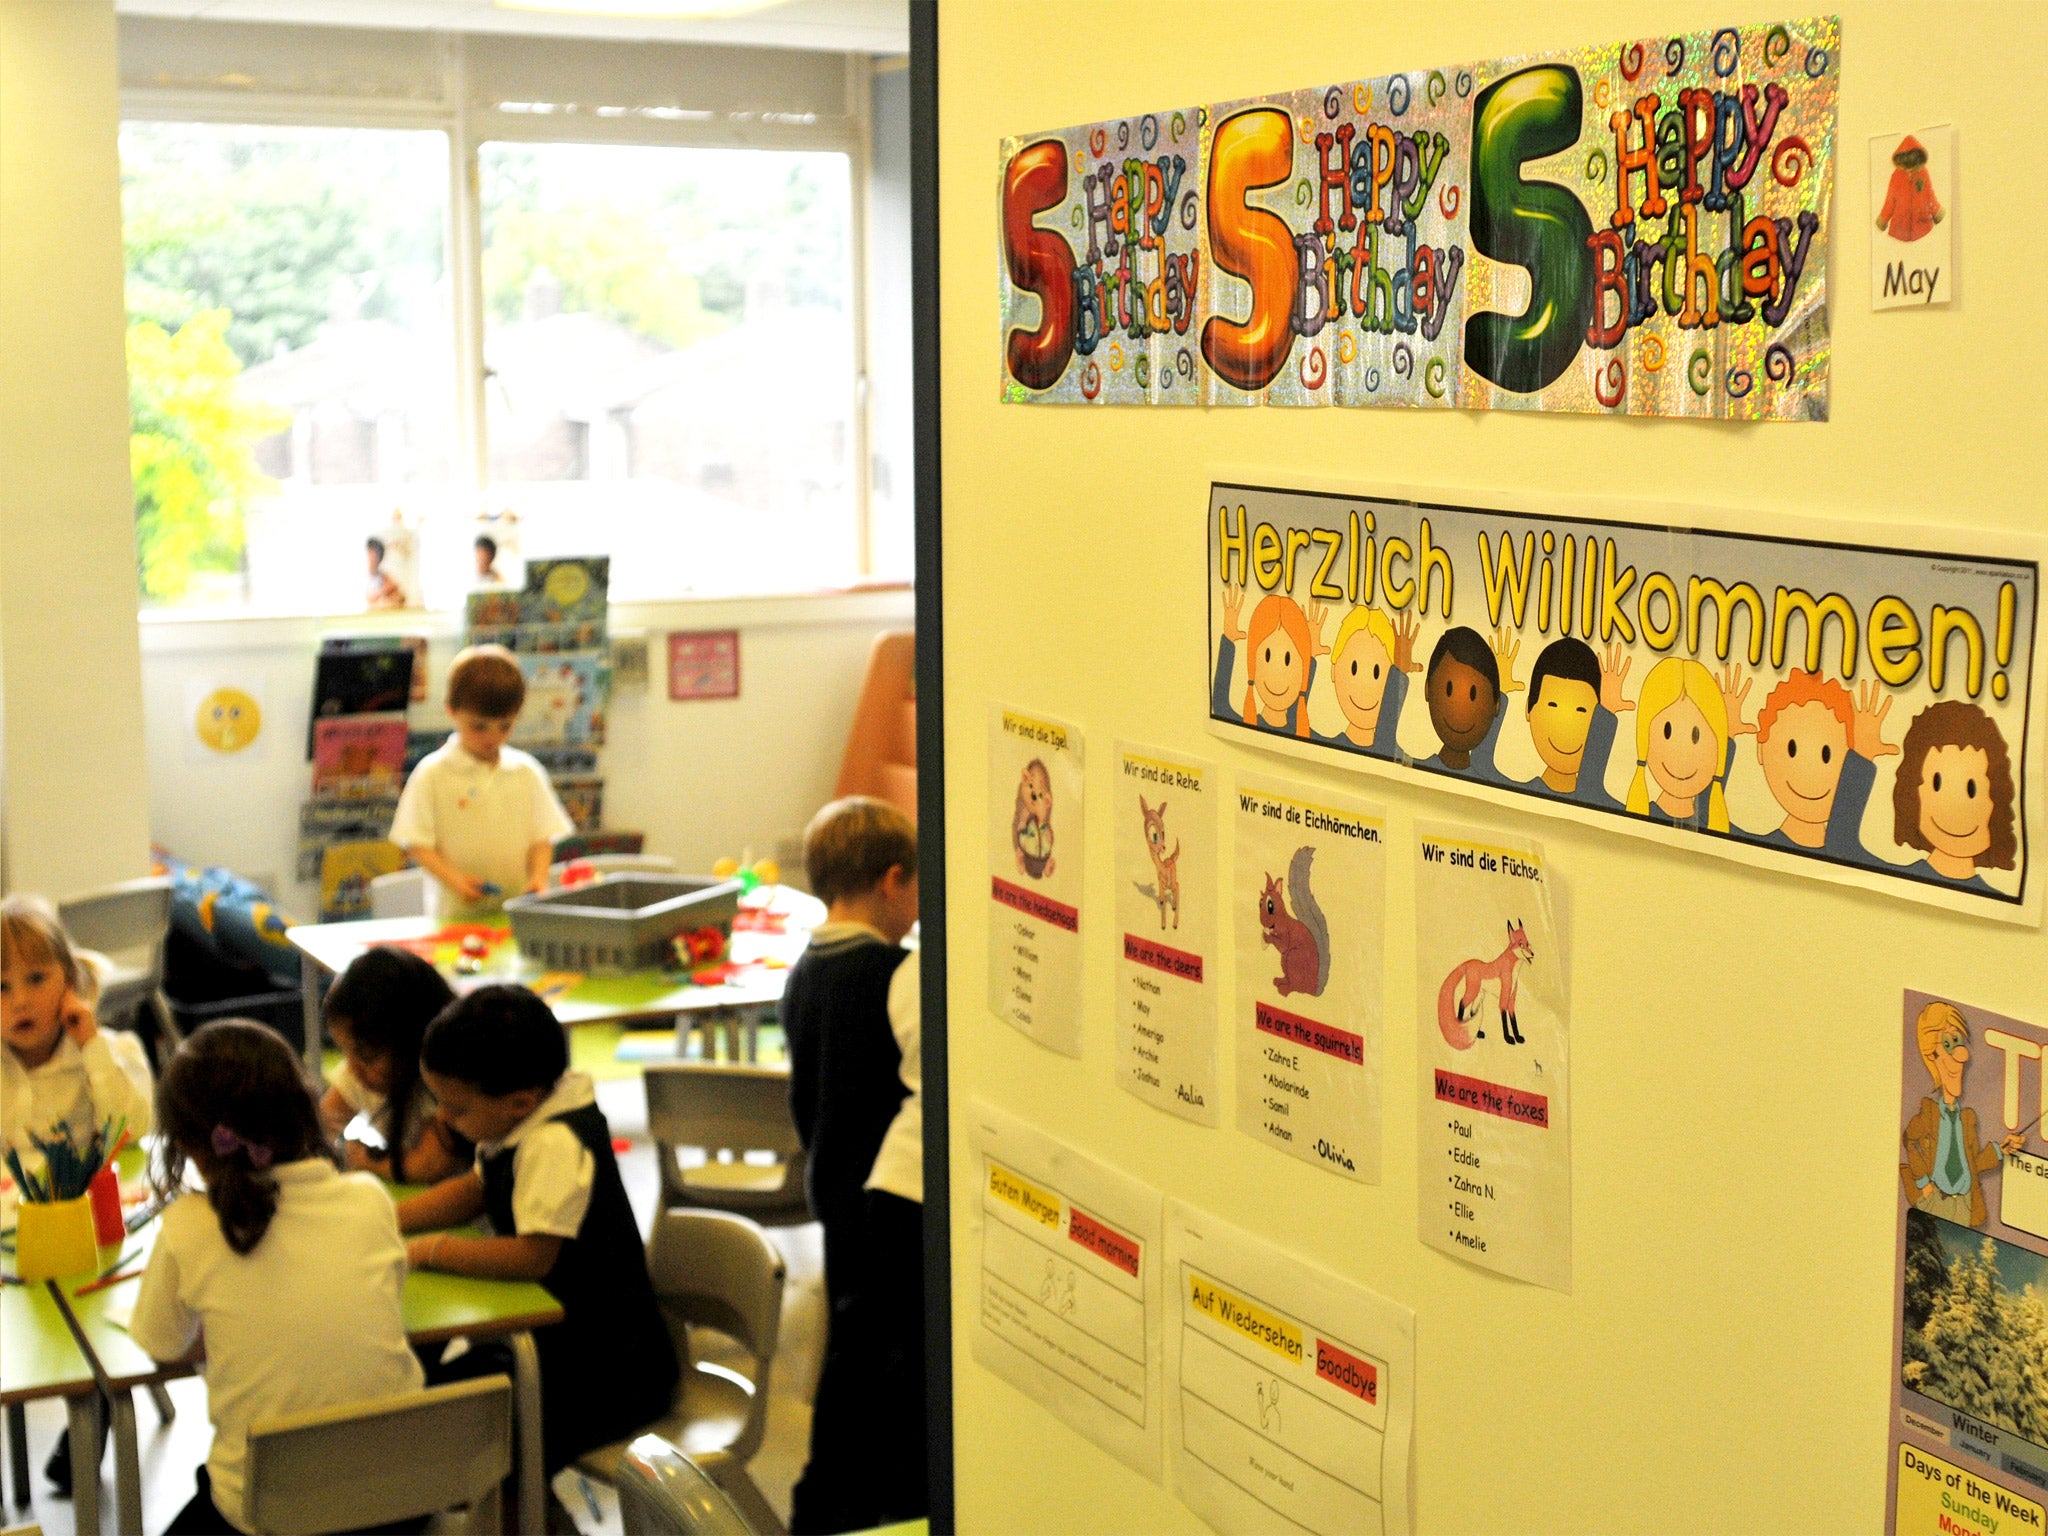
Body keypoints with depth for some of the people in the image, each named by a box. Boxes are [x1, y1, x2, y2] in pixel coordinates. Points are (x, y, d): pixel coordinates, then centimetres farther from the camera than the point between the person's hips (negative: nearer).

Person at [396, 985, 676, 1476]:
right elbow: (473, 1190, 17)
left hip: (608, 1372, -10)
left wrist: (434, 1251, -19)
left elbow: (533, 1256, -31)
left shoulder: (556, 1145, -27)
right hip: (553, 1342, 10)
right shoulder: (524, 1122, 1)